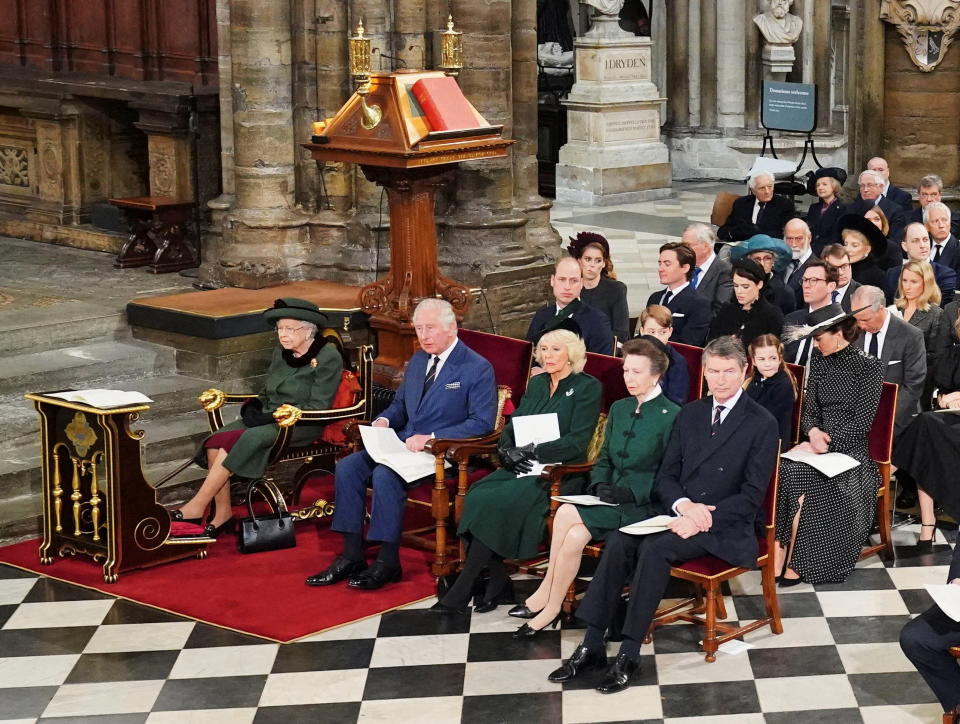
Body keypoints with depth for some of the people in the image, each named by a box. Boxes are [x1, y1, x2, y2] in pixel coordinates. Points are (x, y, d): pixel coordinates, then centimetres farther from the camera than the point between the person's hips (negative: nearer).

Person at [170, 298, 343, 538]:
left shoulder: (327, 357, -8)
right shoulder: (281, 353, 13)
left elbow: (318, 408, -13)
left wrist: (273, 416, -18)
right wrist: (253, 407, -2)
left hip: (300, 427, -7)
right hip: (269, 418, 7)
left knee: (240, 441, -28)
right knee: (215, 442, -20)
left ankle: (196, 508, -20)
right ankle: (222, 512, -15)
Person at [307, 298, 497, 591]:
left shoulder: (477, 368, -8)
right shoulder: (418, 360, 16)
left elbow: (482, 423, -15)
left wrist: (431, 438, -22)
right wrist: (383, 421, 2)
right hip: (403, 444, 8)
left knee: (385, 475, -31)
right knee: (347, 467, -12)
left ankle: (388, 563, -20)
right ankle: (352, 556, -10)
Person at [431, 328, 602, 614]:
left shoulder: (587, 387, -1)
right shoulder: (536, 384, 20)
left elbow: (577, 441, -11)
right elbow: (512, 426, 17)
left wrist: (531, 451, -17)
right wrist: (507, 450, -6)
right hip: (521, 469, 6)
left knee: (497, 502, -28)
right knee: (478, 495, -24)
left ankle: (462, 591, -23)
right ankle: (498, 582, -15)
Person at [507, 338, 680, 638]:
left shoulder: (671, 416, -7)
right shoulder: (619, 409, 16)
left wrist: (630, 492, -20)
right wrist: (599, 484, -2)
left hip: (644, 505, -6)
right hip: (611, 499, 6)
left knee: (568, 514, -24)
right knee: (575, 536, -25)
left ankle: (547, 597, -11)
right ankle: (551, 605, -16)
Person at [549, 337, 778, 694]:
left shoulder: (762, 423, -3)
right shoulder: (689, 414, 14)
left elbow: (752, 495, -8)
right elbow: (665, 476, 11)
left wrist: (704, 518, -20)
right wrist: (683, 504, -12)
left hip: (725, 527, -5)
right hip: (679, 512, 5)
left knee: (655, 547, -31)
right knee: (619, 541, -23)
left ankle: (629, 656, -28)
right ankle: (592, 645, -22)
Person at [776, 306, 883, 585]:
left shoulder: (868, 366, -4)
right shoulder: (819, 360, 12)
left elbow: (862, 421, -9)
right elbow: (809, 410, 11)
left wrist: (826, 441, -18)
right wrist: (813, 432, -12)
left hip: (850, 450, -5)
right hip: (818, 444, 5)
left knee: (794, 474, -30)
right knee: (784, 468, -29)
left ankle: (790, 560, -22)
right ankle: (780, 554, -29)